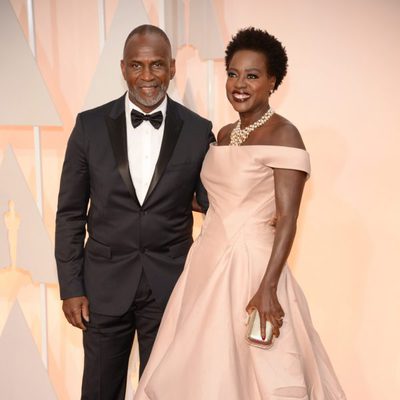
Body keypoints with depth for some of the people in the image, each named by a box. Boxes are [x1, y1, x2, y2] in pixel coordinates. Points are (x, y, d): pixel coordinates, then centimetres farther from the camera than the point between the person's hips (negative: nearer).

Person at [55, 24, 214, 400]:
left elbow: (212, 203, 5)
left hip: (170, 283, 0)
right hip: (105, 283, 1)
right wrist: (70, 287, -2)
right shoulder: (91, 125, -4)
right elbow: (70, 213, 0)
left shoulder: (198, 131, -4)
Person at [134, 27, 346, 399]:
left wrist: (268, 287, -23)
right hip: (207, 264, 7)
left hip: (250, 266, -7)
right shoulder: (224, 134, 11)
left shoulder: (283, 134, -11)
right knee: (199, 368, 15)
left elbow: (287, 218, -17)